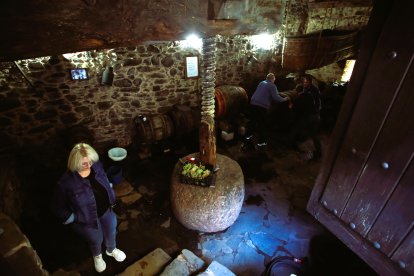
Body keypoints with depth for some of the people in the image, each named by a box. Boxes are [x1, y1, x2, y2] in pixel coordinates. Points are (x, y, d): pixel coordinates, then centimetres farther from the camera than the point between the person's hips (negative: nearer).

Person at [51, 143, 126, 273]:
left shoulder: (97, 166, -19)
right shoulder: (66, 182, -31)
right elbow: (57, 207, -16)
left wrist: (111, 200, 8)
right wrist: (72, 219, -12)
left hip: (106, 210, 4)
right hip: (88, 218, -4)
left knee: (111, 232, 28)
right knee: (96, 240, 24)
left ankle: (111, 250, 63)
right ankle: (97, 256, 61)